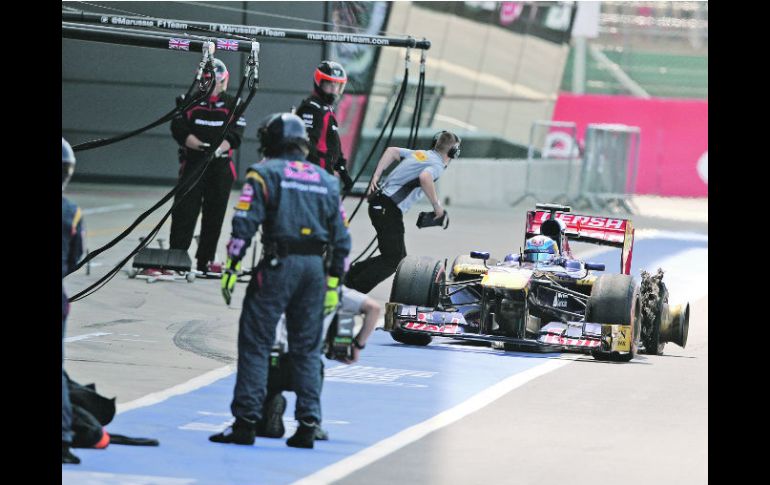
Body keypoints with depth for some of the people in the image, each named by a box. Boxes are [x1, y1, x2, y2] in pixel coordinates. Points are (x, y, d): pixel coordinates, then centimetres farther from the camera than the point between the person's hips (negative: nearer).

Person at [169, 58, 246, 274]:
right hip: (192, 164, -1)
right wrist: (201, 146, -21)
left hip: (221, 167, 1)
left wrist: (220, 148, -25)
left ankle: (204, 261, 17)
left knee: (214, 215, 7)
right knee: (184, 210, -10)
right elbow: (179, 129, -7)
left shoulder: (232, 104, 5)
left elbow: (235, 135, -5)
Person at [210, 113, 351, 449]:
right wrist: (334, 284, 18)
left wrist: (231, 269, -7)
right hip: (316, 269, 5)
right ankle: (308, 425, 7)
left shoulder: (264, 173, 1)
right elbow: (341, 238, 15)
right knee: (307, 350, 11)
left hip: (278, 263, -5)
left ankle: (246, 422, -6)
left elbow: (244, 224, -9)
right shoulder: (326, 181, 16)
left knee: (255, 345, -1)